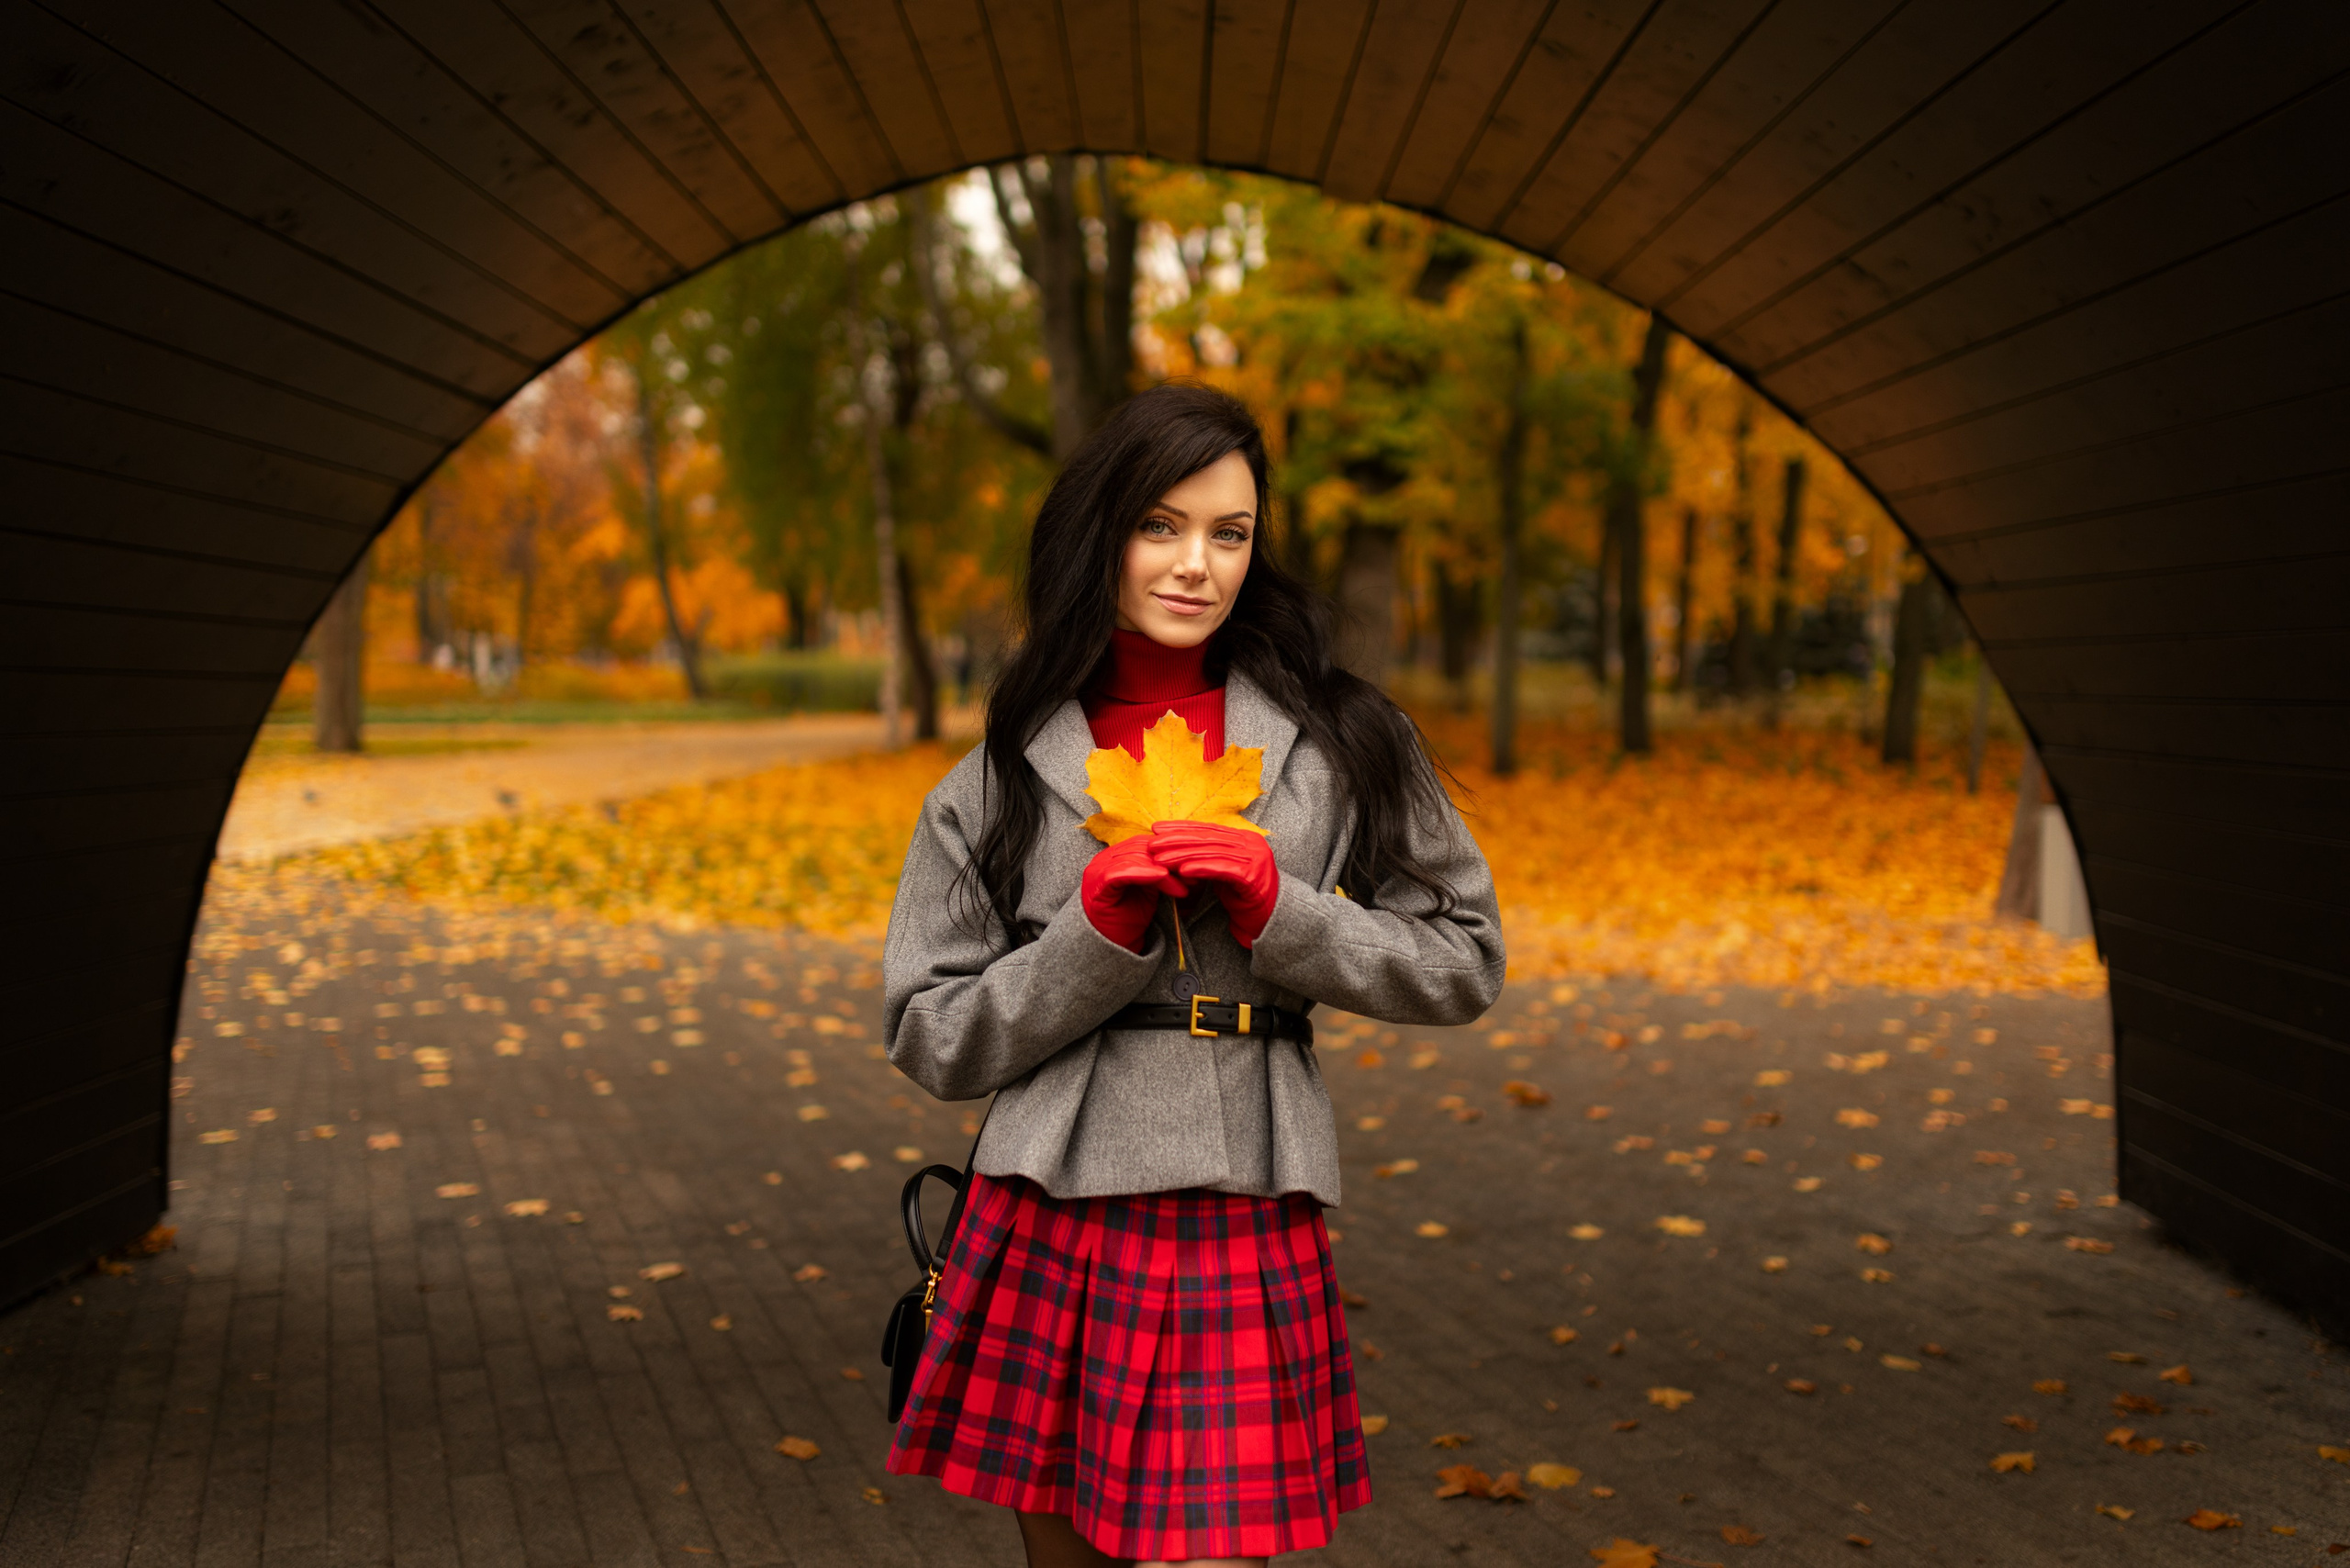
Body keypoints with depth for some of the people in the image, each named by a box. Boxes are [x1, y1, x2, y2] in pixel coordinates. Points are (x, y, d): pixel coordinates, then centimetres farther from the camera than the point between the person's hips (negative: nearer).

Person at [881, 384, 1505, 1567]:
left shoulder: (1340, 741, 5)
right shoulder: (1003, 779, 5)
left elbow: (1465, 961, 7)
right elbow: (933, 1040, 4)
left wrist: (1277, 912, -8)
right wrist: (1095, 936, -10)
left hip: (1245, 1239, -1)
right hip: (1050, 1233, 1)